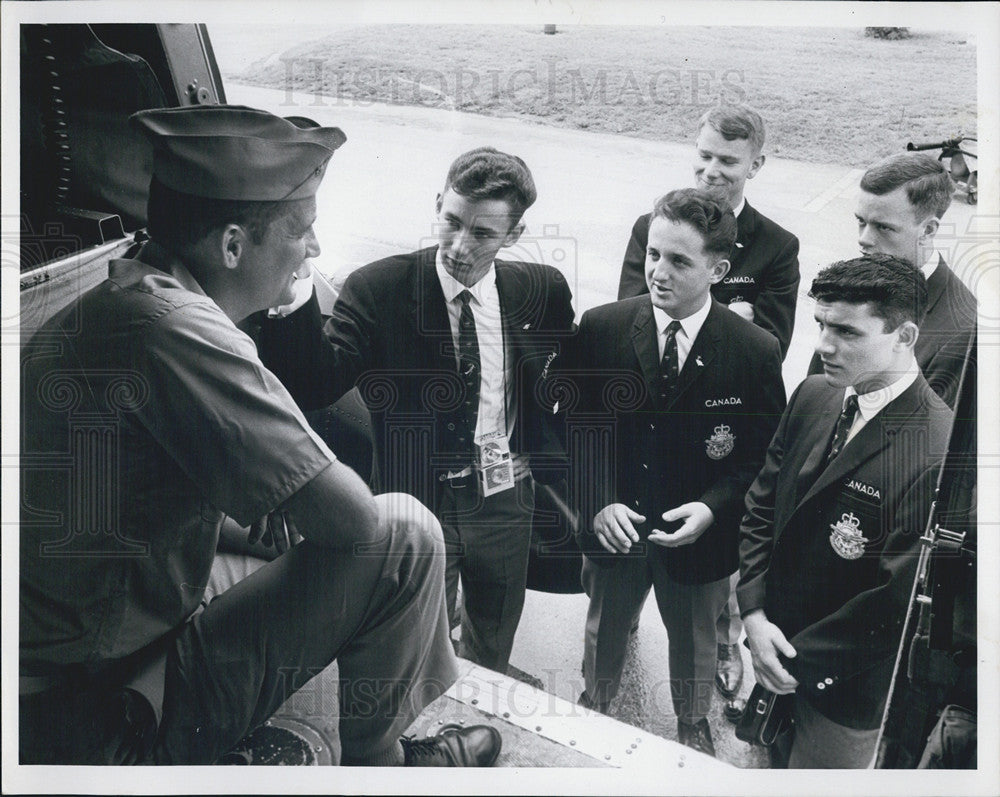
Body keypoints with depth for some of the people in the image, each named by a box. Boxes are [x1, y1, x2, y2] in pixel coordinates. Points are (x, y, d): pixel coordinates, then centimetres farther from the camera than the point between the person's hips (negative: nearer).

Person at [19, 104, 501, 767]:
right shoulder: (175, 326, -26)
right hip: (110, 730, -10)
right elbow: (350, 517, -24)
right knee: (405, 534, -13)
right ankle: (375, 764, 11)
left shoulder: (113, 303, 5)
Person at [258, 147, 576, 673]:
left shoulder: (542, 291, -5)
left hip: (505, 502, 3)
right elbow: (314, 388, -24)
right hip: (419, 502, -3)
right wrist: (295, 300, -39)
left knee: (491, 659, 23)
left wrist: (551, 462, 4)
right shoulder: (377, 290, -14)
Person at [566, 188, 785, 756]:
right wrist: (598, 502, -19)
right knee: (604, 630, 25)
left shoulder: (756, 352, -18)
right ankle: (595, 707, 56)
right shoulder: (602, 328, -14)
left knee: (694, 642, 24)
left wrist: (713, 506, -23)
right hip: (614, 526, 1)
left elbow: (765, 454, -8)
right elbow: (576, 425, -6)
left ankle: (693, 724, 55)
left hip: (696, 535, -1)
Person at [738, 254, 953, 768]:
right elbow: (762, 506, 4)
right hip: (778, 651, 6)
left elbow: (900, 600, -24)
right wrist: (753, 614, -7)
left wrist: (802, 660, -15)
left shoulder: (941, 452, -27)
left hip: (846, 688, -5)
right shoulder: (814, 396, -4)